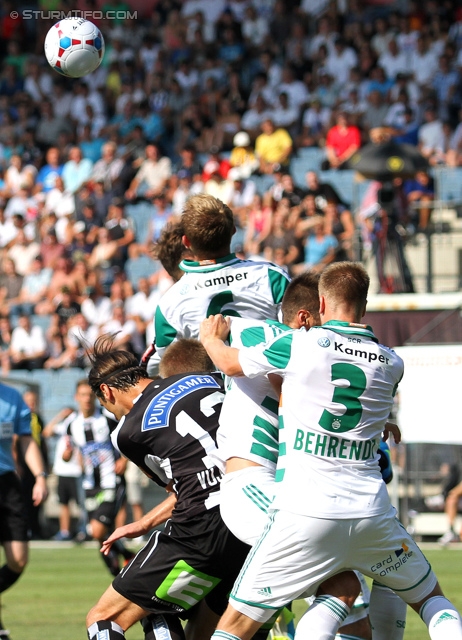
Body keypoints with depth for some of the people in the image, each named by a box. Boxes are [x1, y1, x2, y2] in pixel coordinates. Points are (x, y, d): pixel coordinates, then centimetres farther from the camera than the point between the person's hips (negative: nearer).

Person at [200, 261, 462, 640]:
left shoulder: (300, 345, -3)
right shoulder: (392, 364, 8)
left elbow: (230, 363, 12)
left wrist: (212, 338, 36)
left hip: (305, 513, -3)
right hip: (371, 513, 3)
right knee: (431, 598, 23)